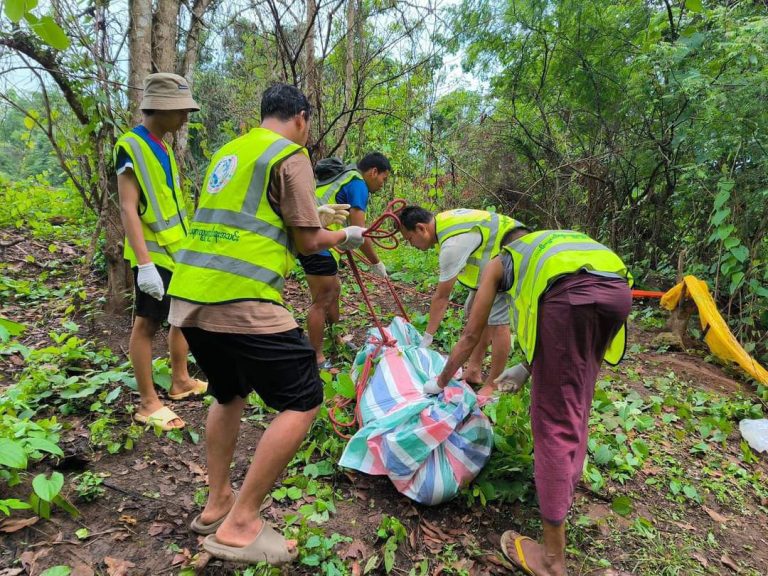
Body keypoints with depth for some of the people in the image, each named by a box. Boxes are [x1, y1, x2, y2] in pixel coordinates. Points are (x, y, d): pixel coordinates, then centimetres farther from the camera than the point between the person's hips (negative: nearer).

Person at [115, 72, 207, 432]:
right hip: (155, 254, -9)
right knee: (147, 324, 0)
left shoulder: (163, 147, 13)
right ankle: (148, 404, 10)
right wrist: (144, 262, -25)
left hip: (178, 251, 9)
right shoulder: (131, 146, -13)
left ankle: (180, 381, 32)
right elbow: (128, 209, -19)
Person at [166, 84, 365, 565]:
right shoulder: (291, 156, -1)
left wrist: (311, 216, 36)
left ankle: (217, 503, 35)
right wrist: (345, 236, 16)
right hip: (241, 302, -9)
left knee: (229, 394, 26)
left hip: (188, 297, 9)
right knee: (302, 401, 2)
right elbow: (308, 241, -3)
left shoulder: (229, 152, 22)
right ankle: (240, 526, 6)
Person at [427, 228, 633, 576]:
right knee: (575, 400, 27)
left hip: (570, 295, -6)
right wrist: (527, 368, 49)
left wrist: (441, 381, 40)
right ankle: (568, 479, 49)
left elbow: (471, 335, 29)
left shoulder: (499, 262, 28)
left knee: (554, 417, 2)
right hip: (618, 288, 6)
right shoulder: (553, 244, 42)